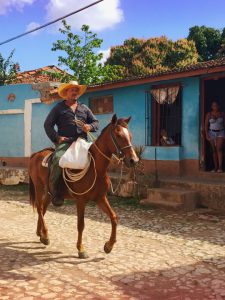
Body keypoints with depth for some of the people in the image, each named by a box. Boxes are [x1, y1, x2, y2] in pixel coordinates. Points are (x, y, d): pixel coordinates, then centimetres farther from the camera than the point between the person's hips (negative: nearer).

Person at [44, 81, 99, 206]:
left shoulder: (84, 108, 21)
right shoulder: (59, 108, 11)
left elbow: (96, 122, 20)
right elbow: (48, 124, 8)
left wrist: (90, 126, -4)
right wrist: (56, 137, -7)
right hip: (65, 142, -4)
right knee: (57, 160, -31)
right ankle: (54, 192, -18)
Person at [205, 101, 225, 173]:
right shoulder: (209, 114, 1)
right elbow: (206, 125, -1)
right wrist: (207, 134, -10)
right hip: (212, 133, 1)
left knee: (219, 149, -15)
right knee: (214, 150, 3)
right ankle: (215, 167, 7)